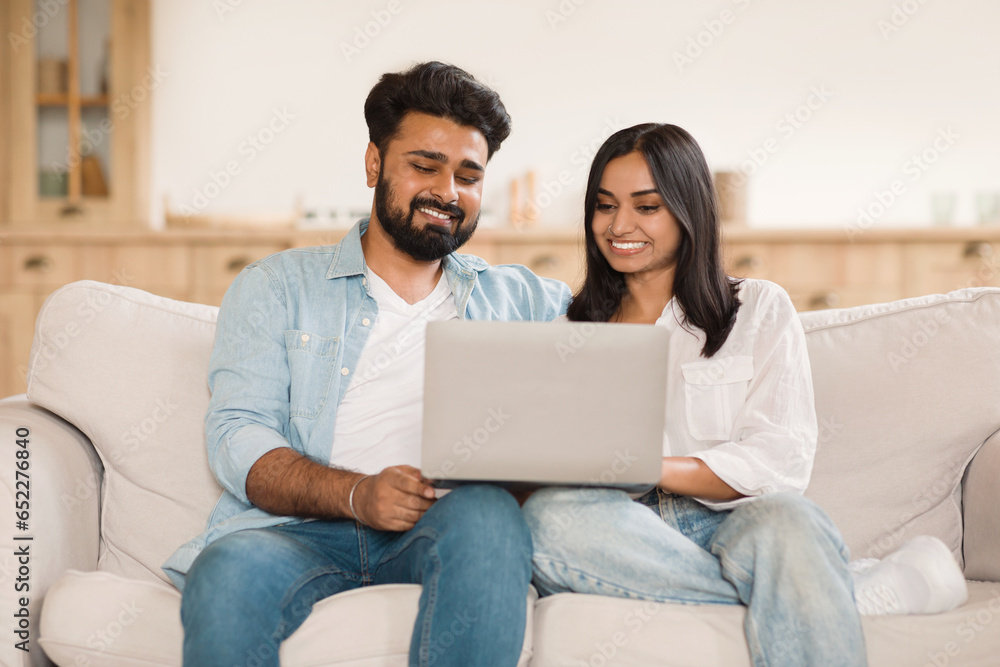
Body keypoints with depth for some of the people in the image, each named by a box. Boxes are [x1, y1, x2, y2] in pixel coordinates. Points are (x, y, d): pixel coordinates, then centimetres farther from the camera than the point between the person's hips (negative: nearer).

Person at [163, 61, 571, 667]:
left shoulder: (518, 299, 23)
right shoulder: (276, 286, 15)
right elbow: (238, 437, 2)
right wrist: (356, 494, -17)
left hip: (444, 526, 2)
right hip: (301, 527, -2)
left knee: (486, 515, -34)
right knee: (226, 577, -36)